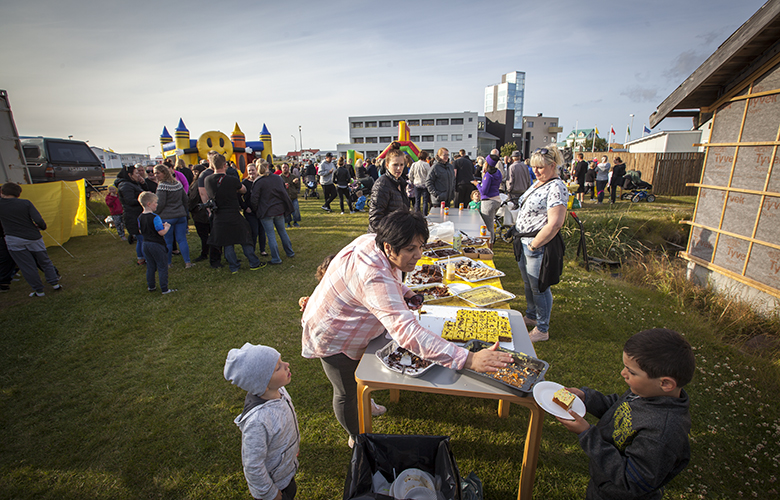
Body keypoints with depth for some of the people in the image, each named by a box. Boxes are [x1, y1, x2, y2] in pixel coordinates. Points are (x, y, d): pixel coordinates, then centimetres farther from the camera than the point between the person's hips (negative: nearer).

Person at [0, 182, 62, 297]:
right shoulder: (26, 203, -5)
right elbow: (38, 220, -11)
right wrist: (43, 227, 7)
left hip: (13, 240, 0)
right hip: (33, 238, 1)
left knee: (26, 266, 5)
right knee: (44, 261, 15)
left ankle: (38, 290, 9)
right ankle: (55, 283, 17)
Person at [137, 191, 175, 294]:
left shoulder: (140, 217, 3)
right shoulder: (155, 217, -21)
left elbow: (141, 231, 13)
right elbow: (161, 232, -22)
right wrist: (167, 227, -5)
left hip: (146, 244, 8)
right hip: (157, 245, -8)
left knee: (150, 267, 20)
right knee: (162, 267, 2)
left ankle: (151, 286, 30)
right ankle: (164, 289, 6)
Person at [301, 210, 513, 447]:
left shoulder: (372, 241, -15)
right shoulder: (374, 279, -45)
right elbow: (407, 332, -53)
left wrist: (404, 292, -10)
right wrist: (468, 359, -56)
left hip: (351, 326, 8)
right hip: (334, 338, -8)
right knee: (347, 393, 14)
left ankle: (364, 404, 58)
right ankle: (356, 438, 41)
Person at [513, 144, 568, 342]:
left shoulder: (556, 188, -17)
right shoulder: (537, 183, 12)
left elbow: (554, 224, -24)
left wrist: (533, 245, -18)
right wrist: (520, 240, 12)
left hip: (539, 246, -9)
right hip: (524, 243, 9)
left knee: (539, 287, 4)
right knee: (528, 284, 21)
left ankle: (542, 329, 21)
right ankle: (531, 316, 41)